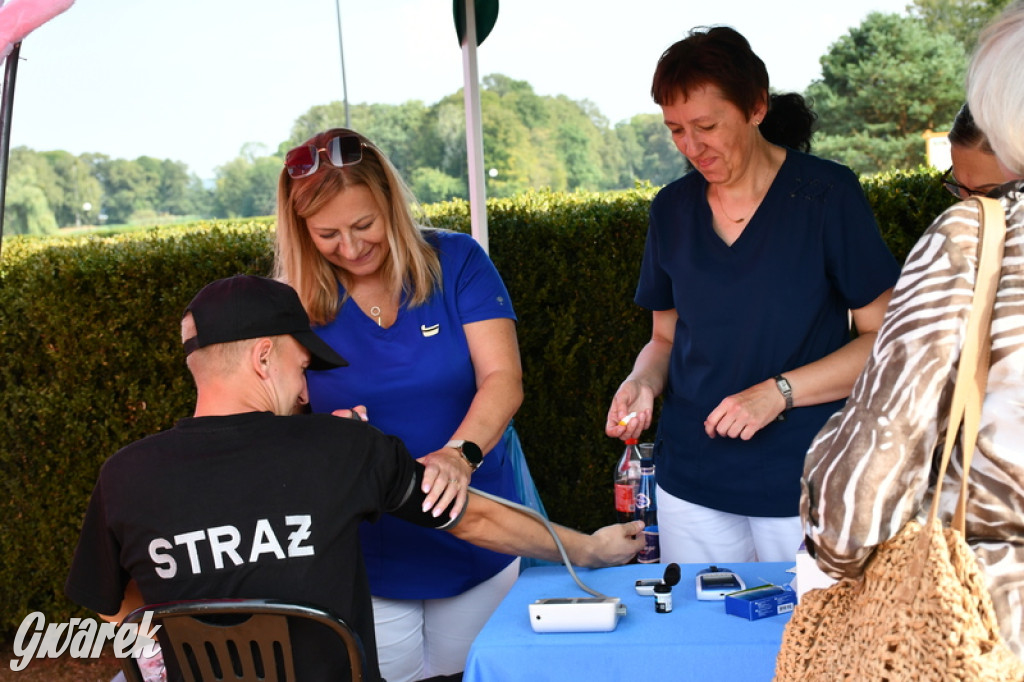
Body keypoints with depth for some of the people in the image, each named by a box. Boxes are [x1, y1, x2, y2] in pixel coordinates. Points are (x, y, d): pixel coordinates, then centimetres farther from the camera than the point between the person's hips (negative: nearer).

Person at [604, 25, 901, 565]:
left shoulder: (827, 194, -7)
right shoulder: (672, 209, 6)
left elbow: (885, 338, -7)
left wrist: (779, 391, -16)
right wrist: (643, 382, -5)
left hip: (804, 481, -3)